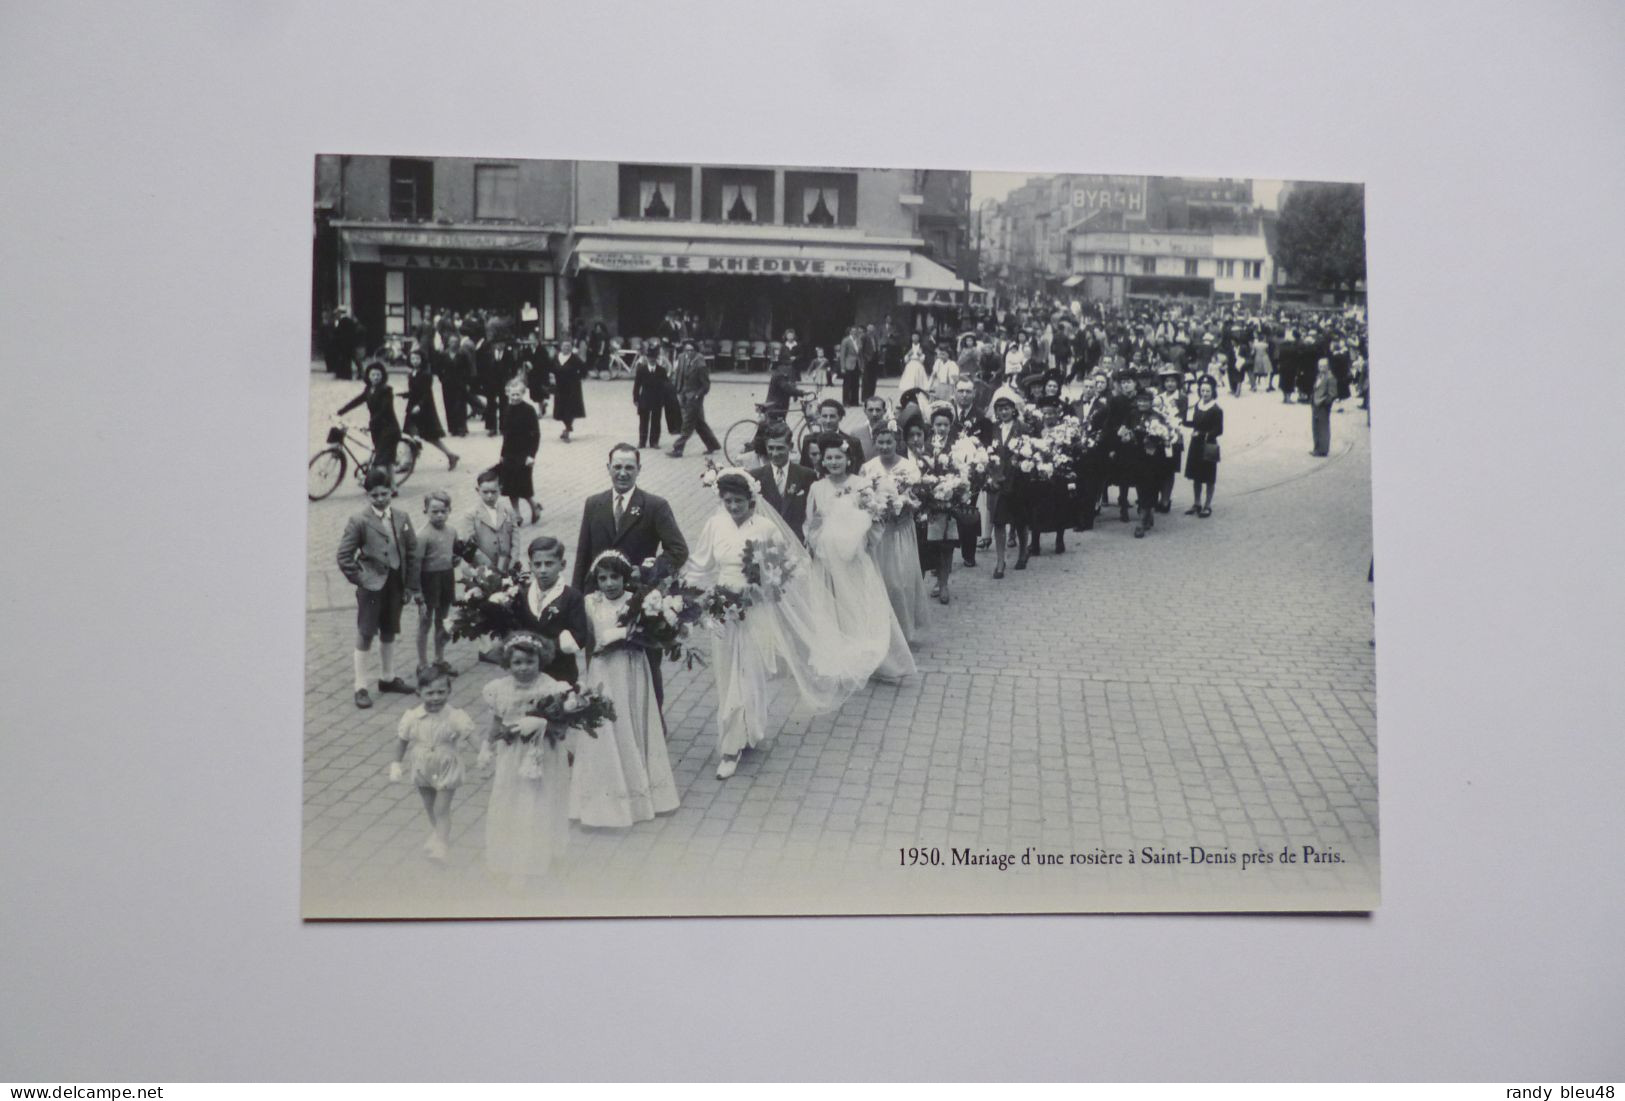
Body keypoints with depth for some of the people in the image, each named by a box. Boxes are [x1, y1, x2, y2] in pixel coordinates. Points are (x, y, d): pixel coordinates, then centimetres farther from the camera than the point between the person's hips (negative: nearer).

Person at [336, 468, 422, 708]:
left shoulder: (402, 518, 3)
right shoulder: (359, 521, -10)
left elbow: (412, 553, 6)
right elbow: (344, 556, -8)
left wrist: (411, 586, 3)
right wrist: (359, 579, -10)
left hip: (396, 585, 5)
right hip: (372, 586, -5)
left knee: (389, 633, 18)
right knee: (365, 636, 0)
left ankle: (388, 678, 32)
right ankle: (361, 688, 6)